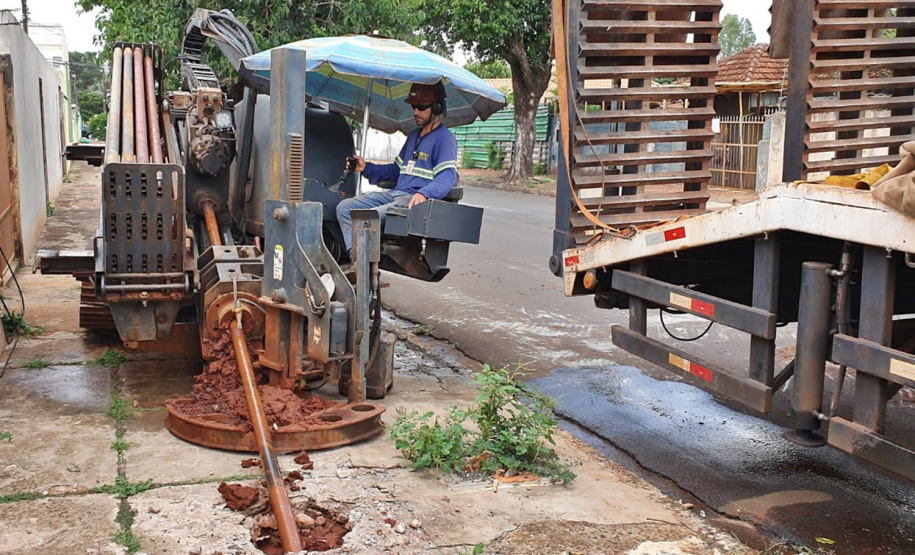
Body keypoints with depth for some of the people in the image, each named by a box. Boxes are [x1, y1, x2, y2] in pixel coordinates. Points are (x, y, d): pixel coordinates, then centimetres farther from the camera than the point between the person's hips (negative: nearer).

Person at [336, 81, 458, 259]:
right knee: (344, 208, -4)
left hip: (416, 200, -10)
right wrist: (366, 168, 17)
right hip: (394, 193, 10)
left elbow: (448, 177, -18)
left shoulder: (445, 138, -4)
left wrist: (424, 193, -36)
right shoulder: (414, 136, 26)